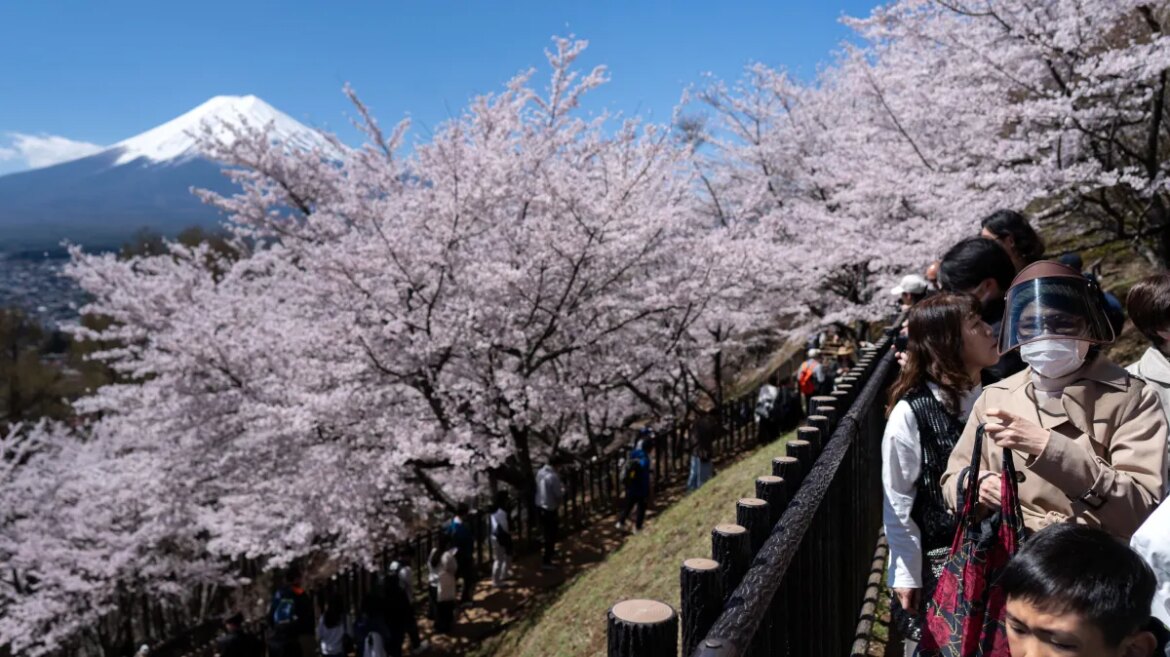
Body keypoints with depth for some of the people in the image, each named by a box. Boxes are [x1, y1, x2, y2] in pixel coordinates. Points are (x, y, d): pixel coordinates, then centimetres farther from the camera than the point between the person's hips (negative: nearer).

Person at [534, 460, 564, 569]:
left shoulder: (540, 472, -3)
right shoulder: (553, 476, -26)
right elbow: (558, 494, -20)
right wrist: (562, 491, 3)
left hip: (539, 506, 8)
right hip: (550, 508, -8)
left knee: (546, 532, 25)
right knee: (551, 535, 5)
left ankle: (550, 552, 44)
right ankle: (546, 561, 9)